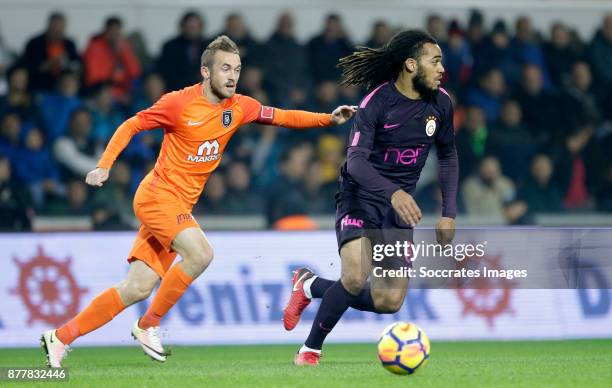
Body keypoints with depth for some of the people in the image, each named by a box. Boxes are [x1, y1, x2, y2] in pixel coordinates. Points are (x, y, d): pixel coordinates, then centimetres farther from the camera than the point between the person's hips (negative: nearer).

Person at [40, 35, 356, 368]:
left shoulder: (239, 107, 4)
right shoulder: (178, 103, -13)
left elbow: (283, 117, 9)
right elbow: (130, 126, -4)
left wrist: (329, 119, -4)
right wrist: (104, 166, -13)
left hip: (180, 206, 7)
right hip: (159, 195, -7)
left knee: (138, 289, 1)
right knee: (200, 254, -26)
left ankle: (60, 337, 7)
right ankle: (148, 326, -8)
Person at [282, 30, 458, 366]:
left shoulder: (440, 103, -2)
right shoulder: (377, 102, -19)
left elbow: (447, 156, 13)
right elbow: (356, 160, -28)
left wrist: (449, 213, 6)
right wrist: (393, 192, -45)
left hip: (400, 206, 6)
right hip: (360, 198, -6)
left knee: (391, 301, 2)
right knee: (355, 278, -28)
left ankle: (310, 285, 25)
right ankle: (310, 350, -7)